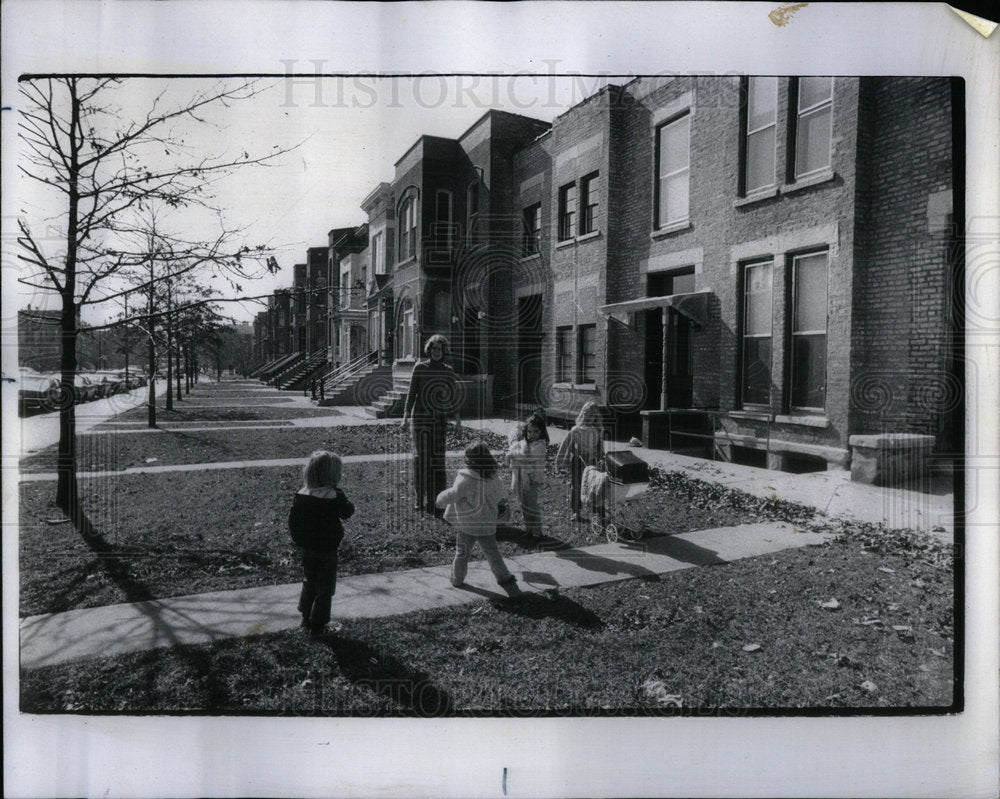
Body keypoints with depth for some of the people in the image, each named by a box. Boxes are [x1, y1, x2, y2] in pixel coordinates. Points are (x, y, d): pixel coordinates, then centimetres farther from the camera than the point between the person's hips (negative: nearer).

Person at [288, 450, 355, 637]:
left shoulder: (301, 494, -5)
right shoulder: (333, 497, -22)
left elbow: (292, 520, 3)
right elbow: (348, 511, -7)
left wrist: (298, 539, 15)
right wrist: (339, 491, -7)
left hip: (307, 550, 6)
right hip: (326, 552, -5)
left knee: (309, 584, 24)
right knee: (325, 590, 9)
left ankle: (306, 618, 37)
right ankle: (317, 627, 15)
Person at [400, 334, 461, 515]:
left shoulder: (448, 371, 7)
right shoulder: (420, 368, 0)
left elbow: (453, 395, 12)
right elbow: (411, 393, -2)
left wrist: (457, 417, 9)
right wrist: (406, 417, -9)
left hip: (439, 419, 2)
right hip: (420, 417, -2)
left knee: (437, 458, -2)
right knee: (421, 457, 0)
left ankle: (434, 500, 6)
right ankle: (420, 499, 9)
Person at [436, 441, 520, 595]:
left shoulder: (465, 480, -22)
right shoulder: (493, 479, -6)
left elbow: (451, 495, -18)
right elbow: (499, 496, 7)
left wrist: (440, 499, 2)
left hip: (466, 526, -3)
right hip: (487, 525, 3)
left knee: (462, 553, 17)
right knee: (493, 555, 13)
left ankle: (457, 579, 31)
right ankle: (506, 581, 10)